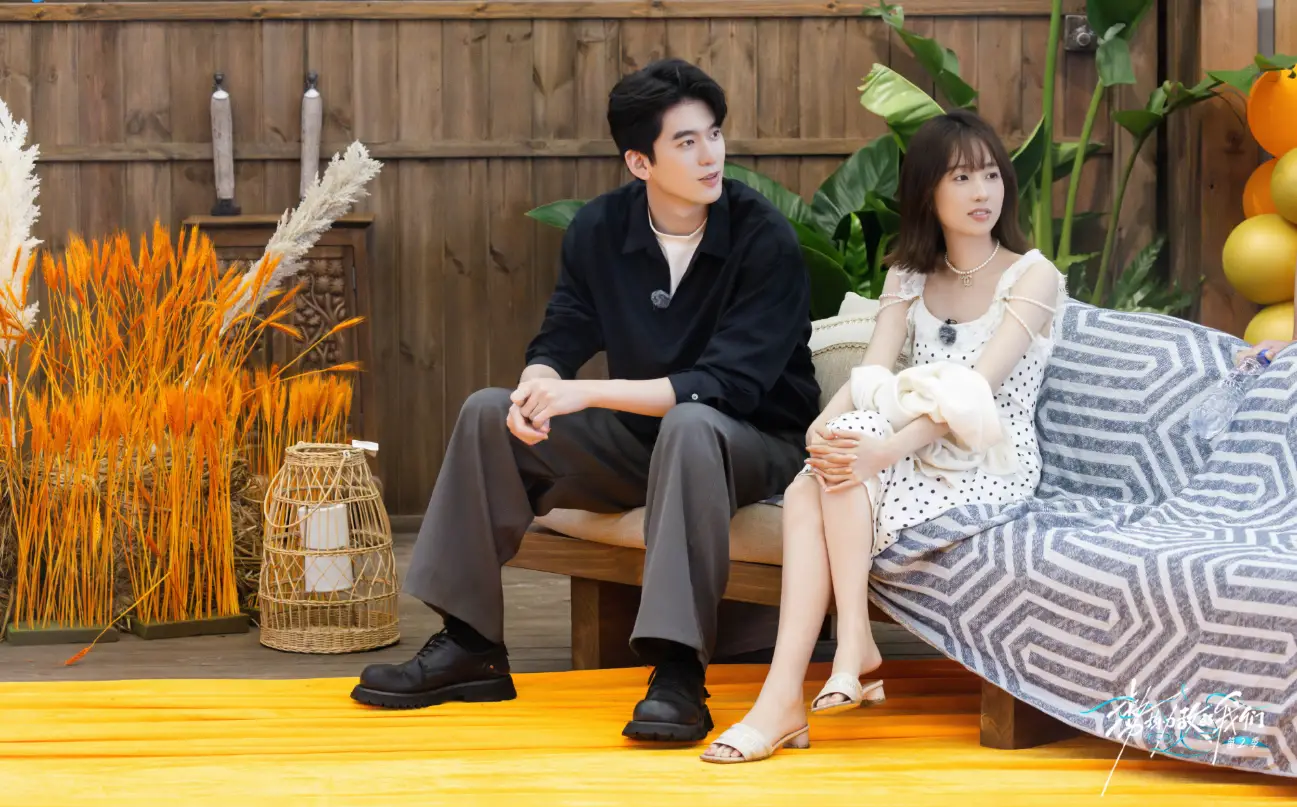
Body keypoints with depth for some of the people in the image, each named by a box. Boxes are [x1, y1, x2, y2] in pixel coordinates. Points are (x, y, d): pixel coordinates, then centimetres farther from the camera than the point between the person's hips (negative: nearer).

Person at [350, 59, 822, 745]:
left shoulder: (765, 239, -18)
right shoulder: (600, 230, -2)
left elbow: (726, 384, -26)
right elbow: (560, 340, 3)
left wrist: (589, 393, -31)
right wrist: (538, 387, -24)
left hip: (757, 445, -6)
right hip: (640, 440, 6)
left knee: (689, 424, -39)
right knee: (488, 413, -9)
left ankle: (679, 675, -41)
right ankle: (469, 646, -6)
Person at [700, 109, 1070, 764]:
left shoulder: (1033, 276, -1)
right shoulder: (907, 277, 16)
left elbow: (979, 387, -15)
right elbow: (869, 373, 1)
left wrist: (884, 447, -30)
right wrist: (823, 426, -23)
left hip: (994, 461, -5)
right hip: (914, 451, 5)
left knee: (852, 446, -32)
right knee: (807, 487, -29)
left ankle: (853, 645, -30)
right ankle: (782, 697, -40)